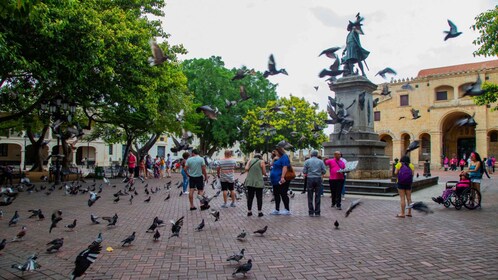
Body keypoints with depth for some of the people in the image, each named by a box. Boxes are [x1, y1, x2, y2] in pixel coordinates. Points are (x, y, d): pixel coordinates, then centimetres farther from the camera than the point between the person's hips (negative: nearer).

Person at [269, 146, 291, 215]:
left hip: (281, 180, -11)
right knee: (276, 194, 12)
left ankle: (287, 210, 0)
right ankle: (277, 210, 19)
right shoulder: (279, 158, 19)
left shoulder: (284, 157, -11)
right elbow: (274, 166, 29)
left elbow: (285, 167, -24)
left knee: (283, 194, -6)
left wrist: (282, 177, -30)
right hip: (276, 180, 11)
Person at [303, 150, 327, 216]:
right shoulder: (321, 161, 5)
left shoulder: (307, 161, 2)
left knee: (310, 196, 5)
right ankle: (317, 212, 7)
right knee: (317, 196, 5)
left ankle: (311, 212, 6)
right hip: (318, 179, 1)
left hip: (310, 179, -1)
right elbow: (324, 171, 0)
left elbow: (304, 171, -3)